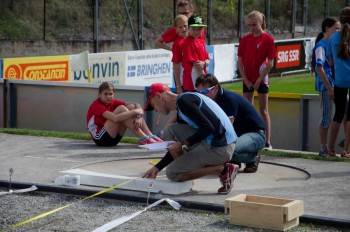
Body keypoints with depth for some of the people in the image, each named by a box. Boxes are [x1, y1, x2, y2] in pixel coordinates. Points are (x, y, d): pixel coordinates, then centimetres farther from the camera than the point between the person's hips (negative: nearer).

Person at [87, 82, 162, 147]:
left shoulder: (113, 102, 5)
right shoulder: (96, 105, -17)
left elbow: (137, 105, -1)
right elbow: (115, 118, -33)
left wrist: (139, 117, -23)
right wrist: (134, 112, -27)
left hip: (113, 138, 8)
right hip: (100, 138, -8)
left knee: (131, 107, -5)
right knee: (121, 109, -23)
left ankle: (151, 137, -15)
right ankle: (144, 139, -25)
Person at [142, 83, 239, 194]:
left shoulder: (183, 100, -11)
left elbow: (208, 128, -21)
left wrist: (184, 145, -13)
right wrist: (157, 167, 24)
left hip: (219, 148, -9)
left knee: (172, 173, -2)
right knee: (171, 131, 13)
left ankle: (223, 169, -6)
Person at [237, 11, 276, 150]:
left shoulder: (268, 39, -8)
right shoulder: (245, 39, 2)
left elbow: (270, 63, -9)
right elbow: (240, 61, 2)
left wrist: (259, 80, -12)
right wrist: (246, 80, -6)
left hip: (261, 80, -4)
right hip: (247, 80, 4)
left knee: (263, 110, 0)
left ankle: (267, 142, 1)